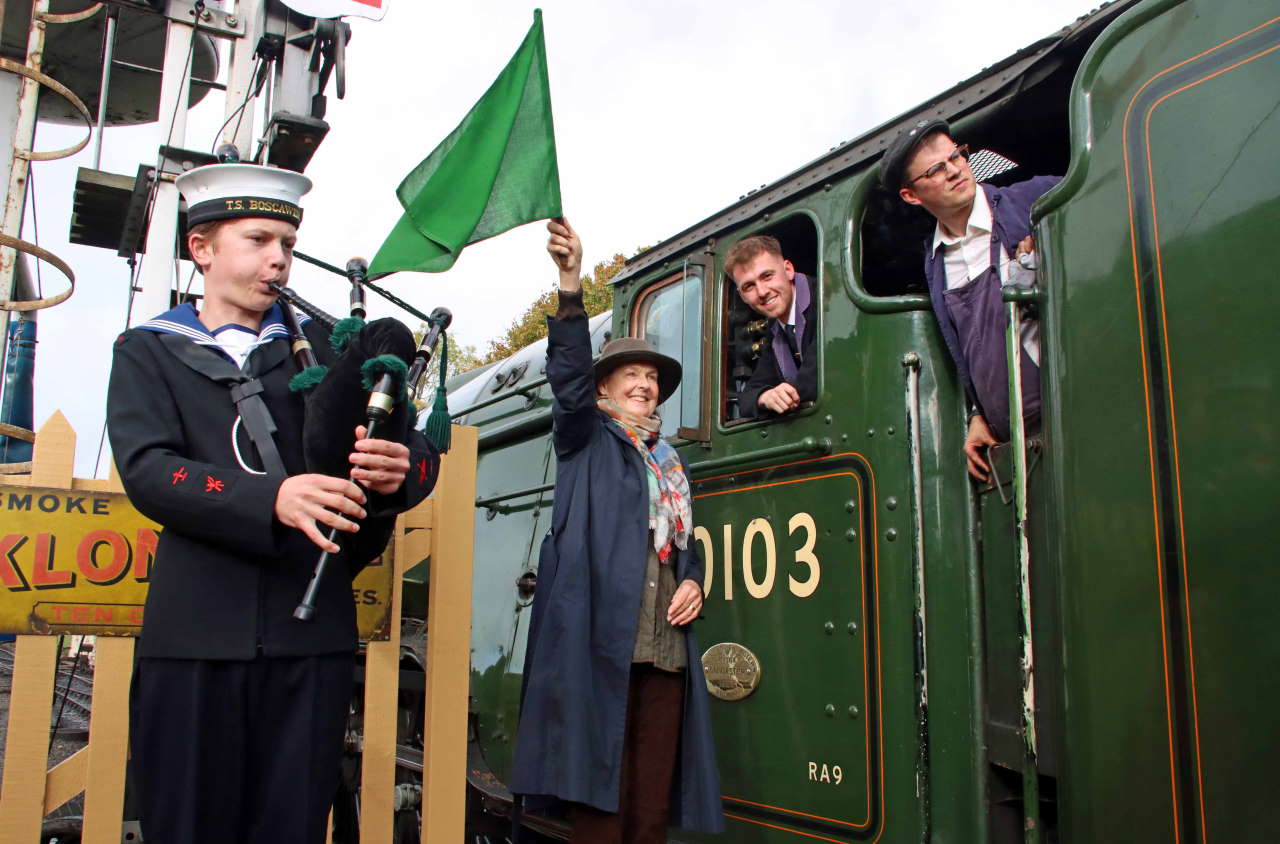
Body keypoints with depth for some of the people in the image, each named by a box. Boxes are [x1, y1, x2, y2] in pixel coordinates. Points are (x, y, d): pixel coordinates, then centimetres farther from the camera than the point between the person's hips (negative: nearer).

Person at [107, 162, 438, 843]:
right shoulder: (148, 351, 11)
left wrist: (398, 472, -18)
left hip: (312, 631, 1)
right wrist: (272, 499, -24)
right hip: (195, 630, -1)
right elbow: (147, 471, -6)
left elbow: (419, 452, 7)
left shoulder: (326, 347, 14)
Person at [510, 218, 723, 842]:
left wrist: (694, 582, 7)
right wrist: (571, 286, -22)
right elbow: (570, 381, -9)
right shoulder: (588, 441, 10)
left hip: (665, 648, 6)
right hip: (602, 641, -5)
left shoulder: (672, 464, 26)